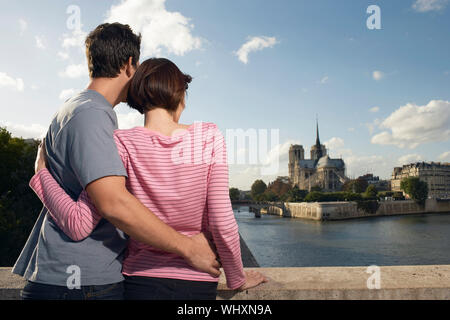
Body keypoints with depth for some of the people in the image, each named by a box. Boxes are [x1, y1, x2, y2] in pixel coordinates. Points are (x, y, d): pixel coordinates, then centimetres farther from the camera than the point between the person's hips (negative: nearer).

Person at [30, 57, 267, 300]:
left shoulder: (123, 143, -11)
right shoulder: (209, 137, -9)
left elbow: (79, 225, -16)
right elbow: (222, 224, -12)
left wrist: (41, 171, -1)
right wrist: (237, 279, 4)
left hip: (142, 280, 0)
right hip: (198, 284, 1)